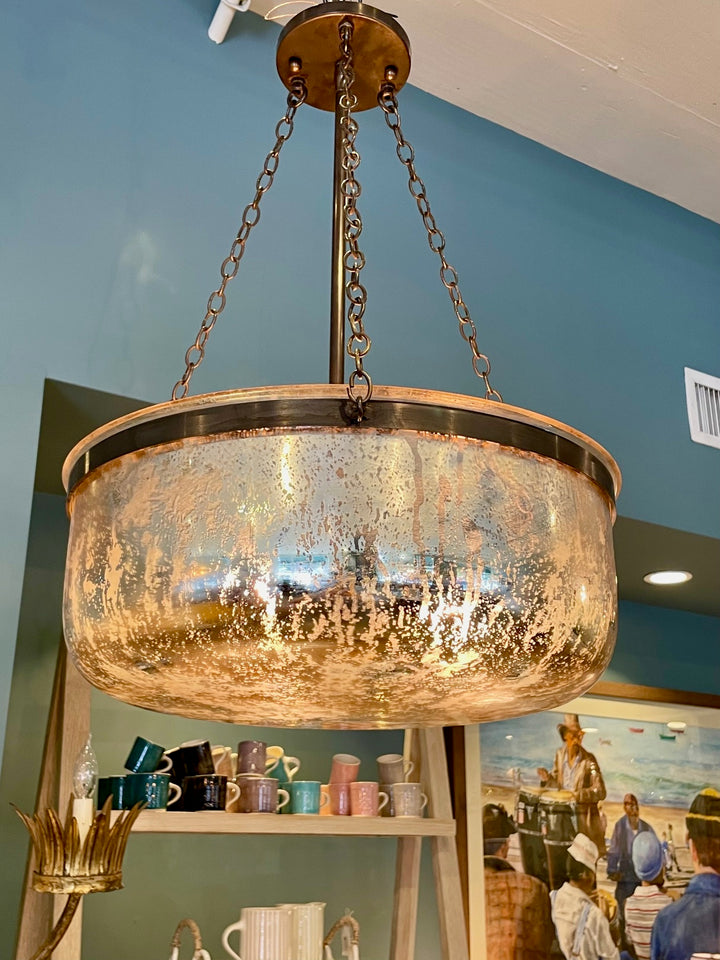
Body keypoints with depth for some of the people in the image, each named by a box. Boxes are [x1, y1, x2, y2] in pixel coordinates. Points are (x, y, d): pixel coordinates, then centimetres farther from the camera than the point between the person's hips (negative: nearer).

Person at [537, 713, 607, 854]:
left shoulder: (588, 760, -13)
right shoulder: (560, 755, 3)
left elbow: (600, 791, -15)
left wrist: (578, 795, -27)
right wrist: (547, 778, -7)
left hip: (583, 816, -4)